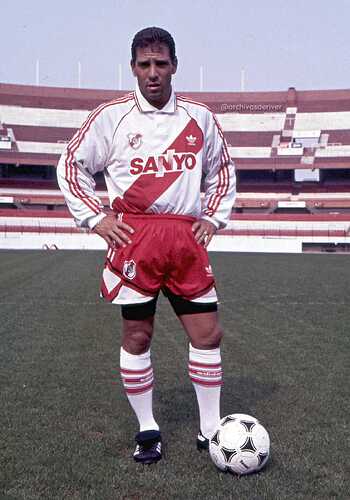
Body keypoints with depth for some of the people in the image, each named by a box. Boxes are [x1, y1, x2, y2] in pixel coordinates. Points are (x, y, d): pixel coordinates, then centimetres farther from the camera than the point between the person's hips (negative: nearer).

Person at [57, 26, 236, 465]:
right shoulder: (111, 116, 1)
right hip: (134, 237, -2)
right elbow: (71, 166, 8)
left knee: (208, 333, 3)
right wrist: (95, 218, -1)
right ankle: (147, 430, 23)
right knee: (137, 335, 4)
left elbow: (222, 170, 22)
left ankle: (210, 430, 20)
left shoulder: (199, 117, 9)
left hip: (186, 239, 3)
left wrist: (213, 217, 11)